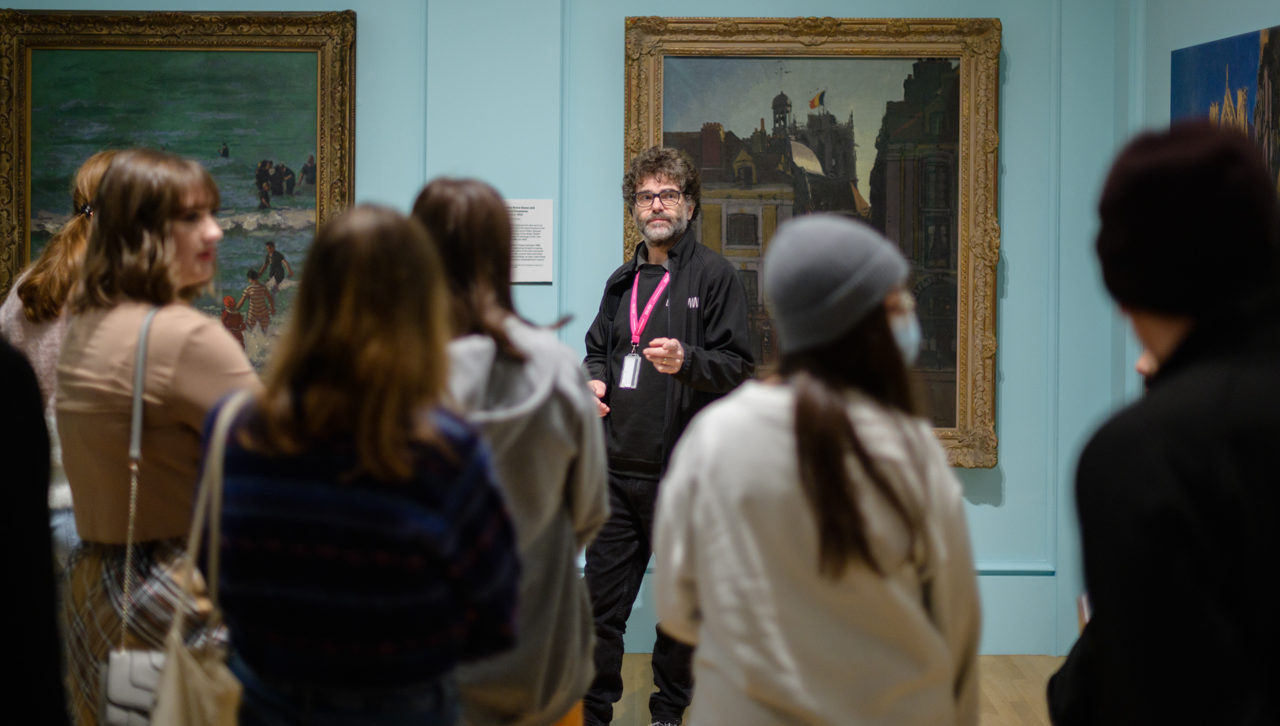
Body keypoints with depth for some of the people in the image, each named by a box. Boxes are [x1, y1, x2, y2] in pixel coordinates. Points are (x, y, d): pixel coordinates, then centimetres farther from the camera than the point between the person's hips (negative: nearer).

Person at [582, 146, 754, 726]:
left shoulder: (714, 276, -3)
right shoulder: (622, 282, 16)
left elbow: (739, 367, -7)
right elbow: (597, 347, 28)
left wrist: (687, 361, -25)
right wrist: (593, 380, 6)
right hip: (617, 471, 5)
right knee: (601, 605, 5)